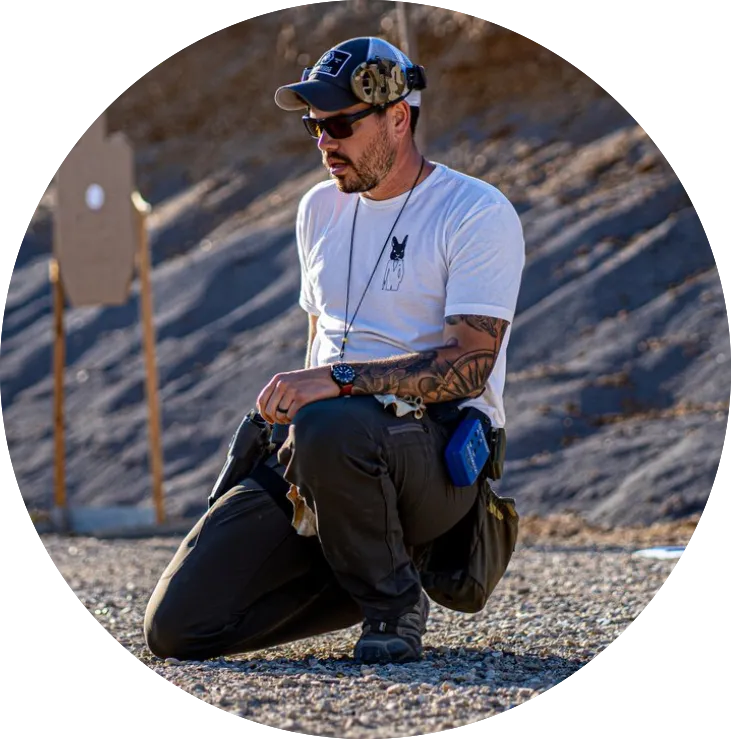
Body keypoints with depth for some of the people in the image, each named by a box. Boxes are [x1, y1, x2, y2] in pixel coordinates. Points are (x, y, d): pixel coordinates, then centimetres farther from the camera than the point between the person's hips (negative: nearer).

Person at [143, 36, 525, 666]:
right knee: (176, 627, -10)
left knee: (327, 428, -43)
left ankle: (394, 599, -15)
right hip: (323, 451, 7)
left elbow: (469, 365, -17)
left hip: (442, 453, -7)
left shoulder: (478, 214, -6)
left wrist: (338, 380, -27)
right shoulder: (321, 208, 18)